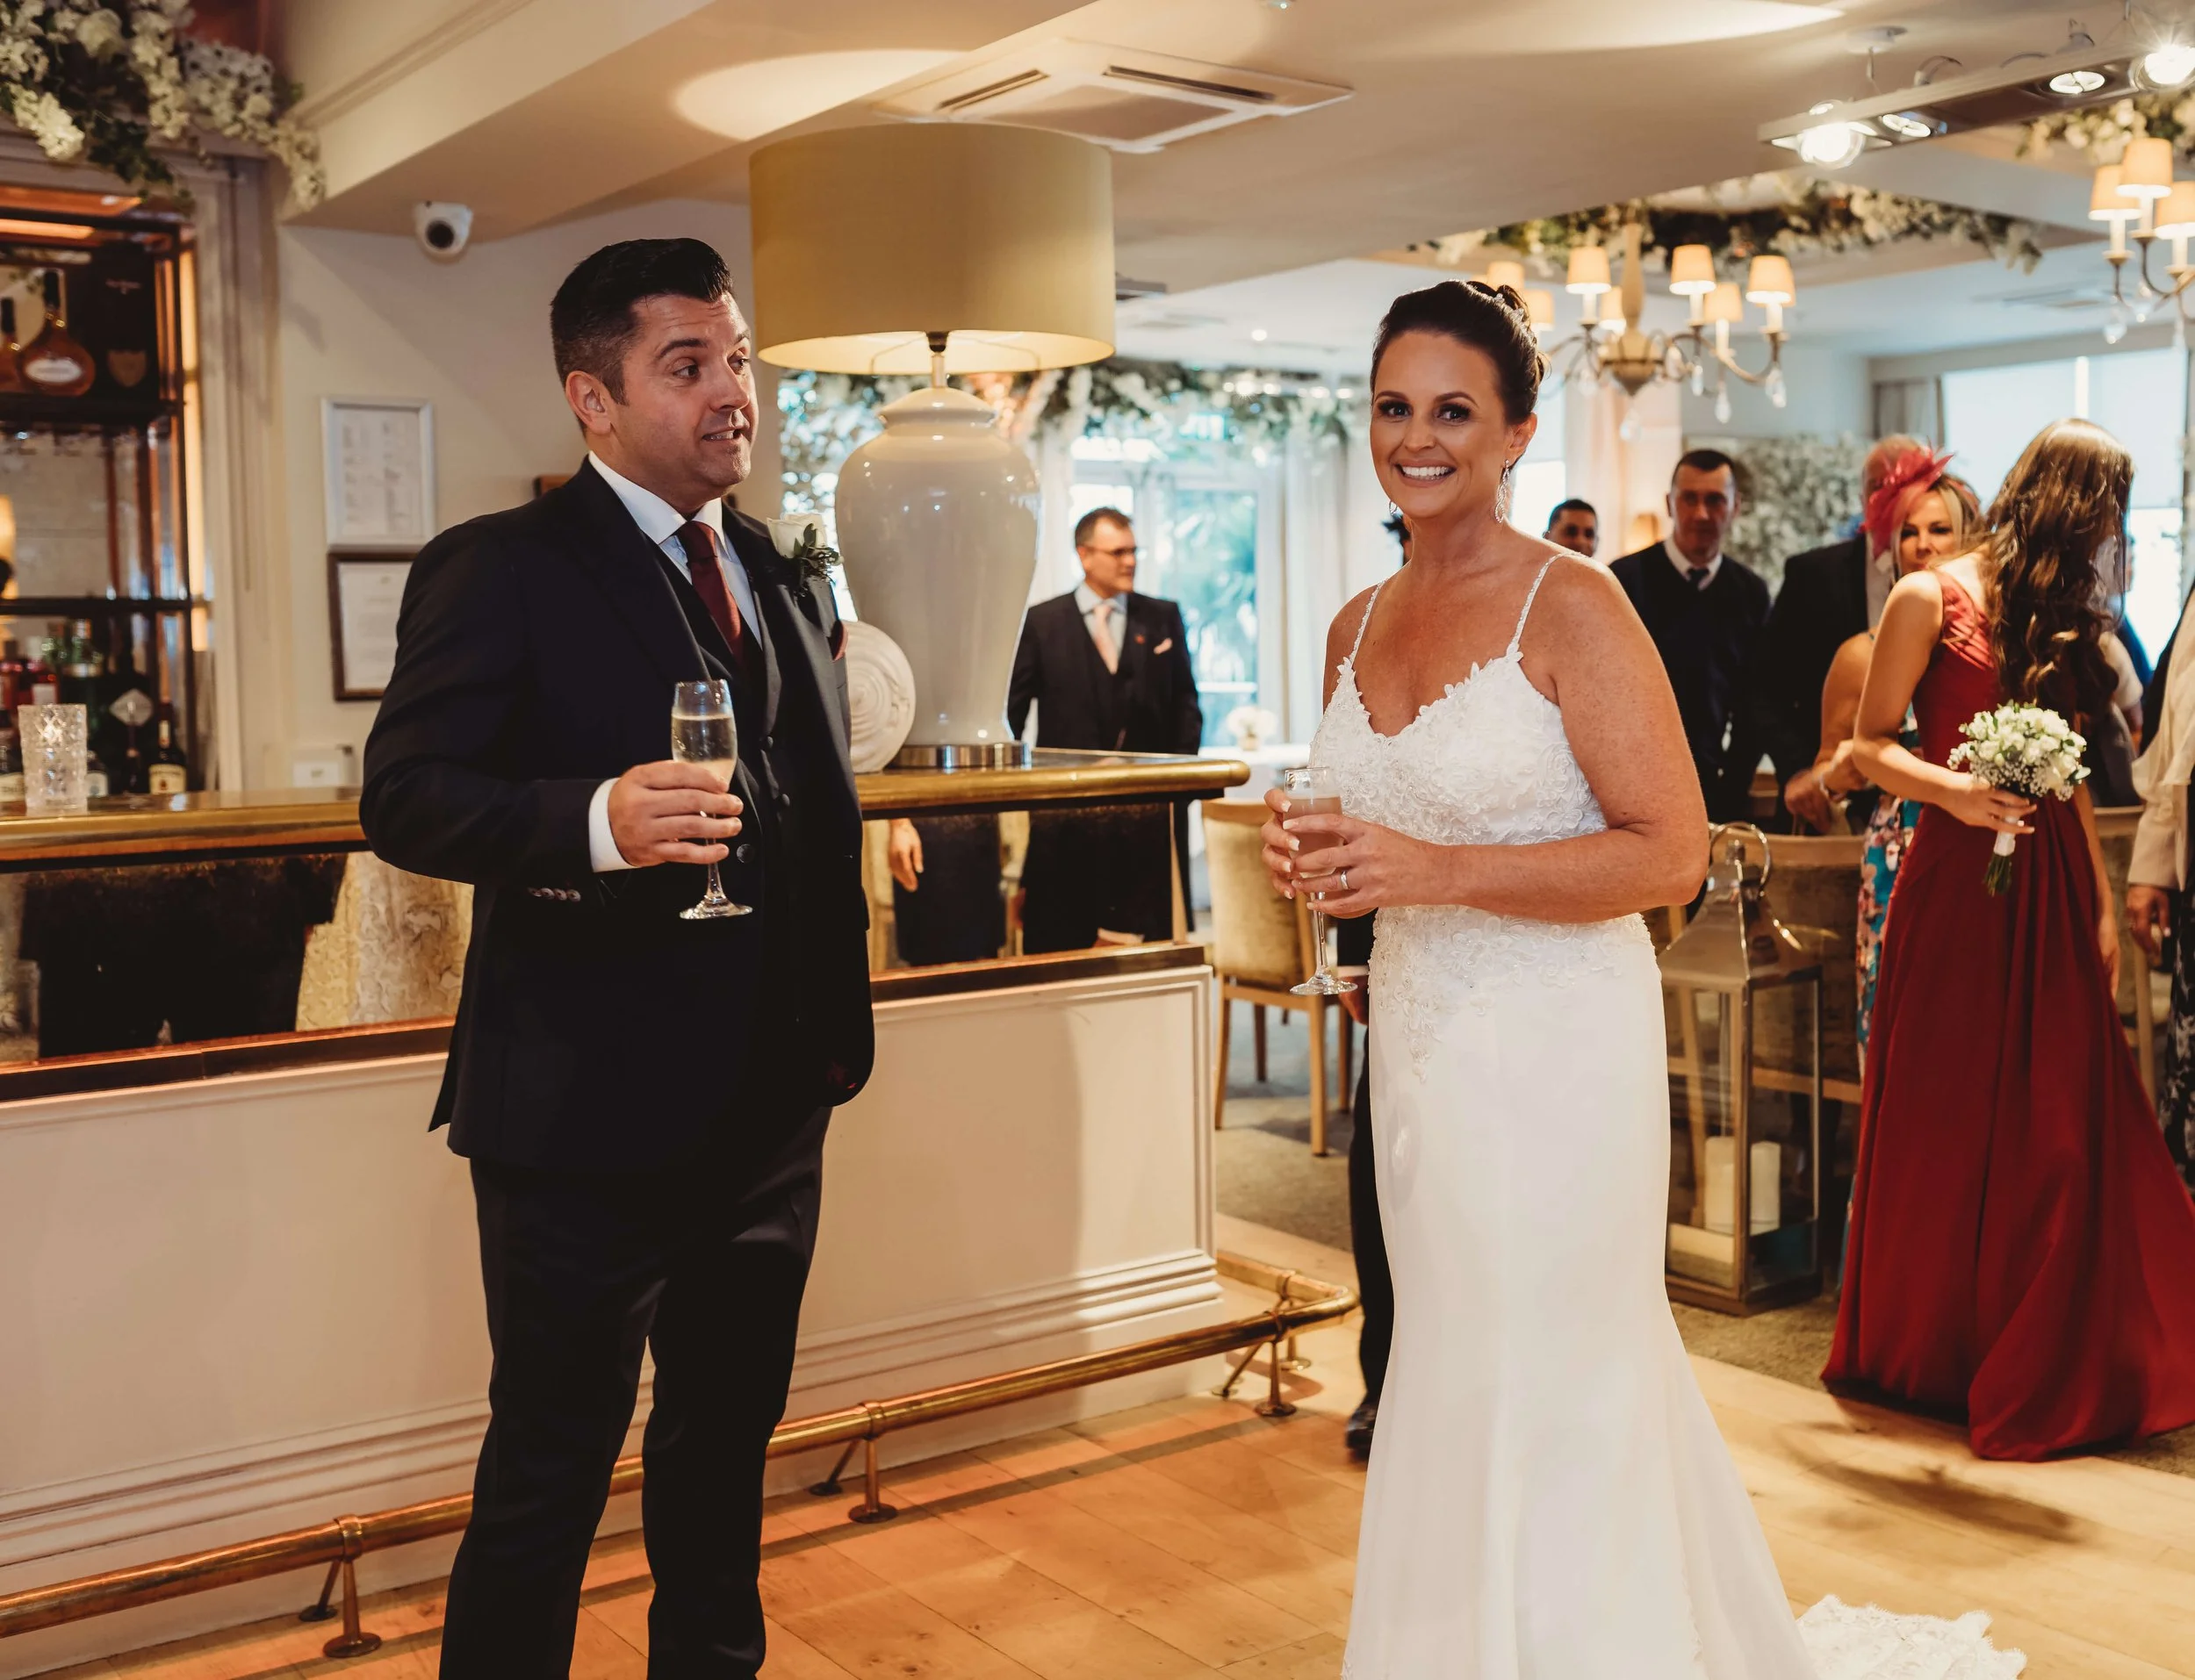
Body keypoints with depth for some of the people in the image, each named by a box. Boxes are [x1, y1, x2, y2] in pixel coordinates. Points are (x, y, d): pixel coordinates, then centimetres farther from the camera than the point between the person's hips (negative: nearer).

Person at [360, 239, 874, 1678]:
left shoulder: (787, 587, 14)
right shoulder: (501, 571, -8)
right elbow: (406, 798, -16)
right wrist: (595, 820, -33)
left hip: (771, 1110, 7)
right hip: (592, 1114, -7)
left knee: (729, 1441, 21)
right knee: (549, 1478, 4)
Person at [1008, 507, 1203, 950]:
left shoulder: (1163, 618, 9)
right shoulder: (1041, 622, 3)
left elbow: (1186, 705, 11)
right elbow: (1012, 710, 5)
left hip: (1146, 811, 2)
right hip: (1063, 814, -1)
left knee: (1149, 933, 3)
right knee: (1058, 937, 3)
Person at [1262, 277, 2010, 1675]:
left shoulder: (1574, 606, -12)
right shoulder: (1359, 626, 9)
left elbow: (1669, 855, -16)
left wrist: (1432, 872, -22)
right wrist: (1320, 857, -3)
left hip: (1553, 1047, -6)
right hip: (1419, 1036, 7)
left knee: (1541, 1390, 3)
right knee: (1456, 1379, 16)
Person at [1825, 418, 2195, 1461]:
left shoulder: (2066, 620, 14)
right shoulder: (1930, 600, -3)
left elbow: (2074, 776, 14)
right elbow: (1870, 744, -3)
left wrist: (2103, 903, 8)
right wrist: (1951, 789, -21)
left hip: (2051, 891, 5)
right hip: (1956, 882, -5)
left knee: (2061, 1131, 3)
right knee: (1943, 1129, 4)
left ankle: (2046, 1366, 17)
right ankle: (1926, 1350, 23)